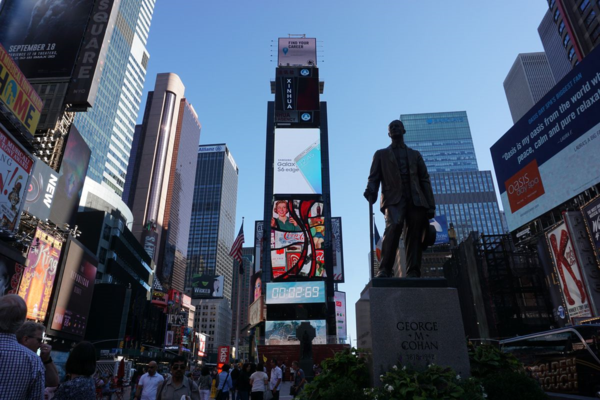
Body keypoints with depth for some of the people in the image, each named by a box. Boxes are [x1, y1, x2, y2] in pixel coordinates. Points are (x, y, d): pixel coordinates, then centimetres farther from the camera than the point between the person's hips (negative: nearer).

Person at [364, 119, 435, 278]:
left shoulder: (415, 154, 26)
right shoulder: (381, 154, 21)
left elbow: (425, 180, 17)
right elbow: (374, 177, 8)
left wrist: (430, 205, 5)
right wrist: (371, 191, -16)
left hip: (415, 199, 3)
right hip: (393, 199, -3)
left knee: (414, 236, -7)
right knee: (394, 225, -29)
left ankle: (413, 273, -6)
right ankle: (385, 269, -26)